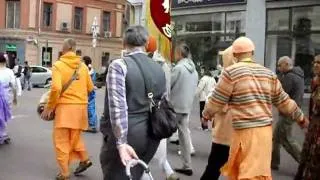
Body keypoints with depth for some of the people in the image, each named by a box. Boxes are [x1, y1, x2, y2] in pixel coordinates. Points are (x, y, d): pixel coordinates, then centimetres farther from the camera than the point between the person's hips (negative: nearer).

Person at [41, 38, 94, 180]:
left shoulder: (58, 65, -8)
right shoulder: (82, 66, 5)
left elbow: (56, 88, -19)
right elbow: (90, 88, 9)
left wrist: (49, 107, -9)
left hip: (65, 106, -5)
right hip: (81, 106, 5)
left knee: (61, 140, 6)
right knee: (75, 136, 25)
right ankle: (84, 159, 24)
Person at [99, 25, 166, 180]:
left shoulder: (119, 65, -11)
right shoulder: (159, 69, 7)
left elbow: (118, 106, -20)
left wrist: (121, 142, -20)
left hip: (126, 135, -6)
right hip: (151, 136, 6)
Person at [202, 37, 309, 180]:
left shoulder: (231, 72, -6)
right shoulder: (268, 74, 11)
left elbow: (217, 100, -1)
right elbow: (283, 101, 16)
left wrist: (206, 115, 18)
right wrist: (300, 118, 30)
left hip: (246, 131, -6)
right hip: (265, 129, 6)